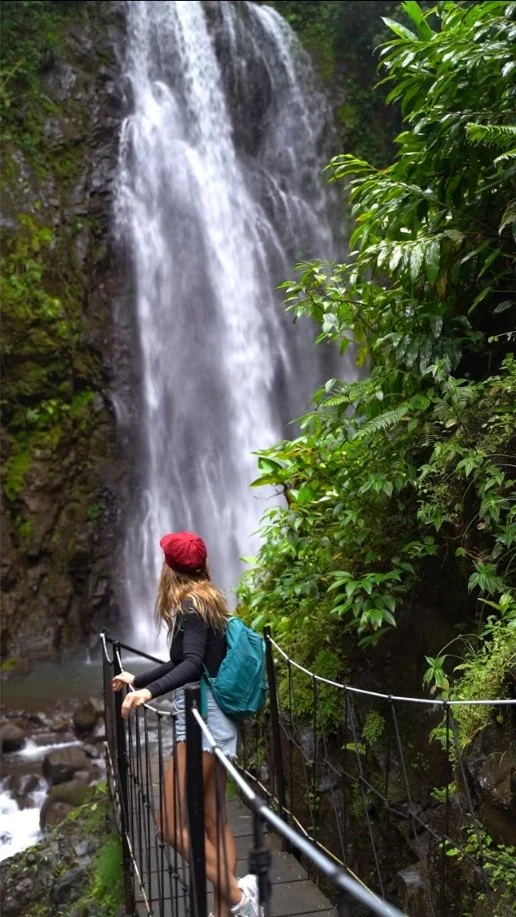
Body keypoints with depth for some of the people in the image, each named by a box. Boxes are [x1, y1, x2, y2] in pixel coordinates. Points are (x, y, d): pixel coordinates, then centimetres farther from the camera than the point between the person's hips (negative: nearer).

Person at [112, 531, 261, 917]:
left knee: (176, 828, -6)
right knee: (214, 819, 12)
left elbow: (193, 664, -27)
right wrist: (136, 679, 34)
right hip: (218, 719, 10)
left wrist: (148, 692, -40)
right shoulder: (207, 601, 14)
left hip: (202, 718, -10)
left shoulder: (190, 605, -12)